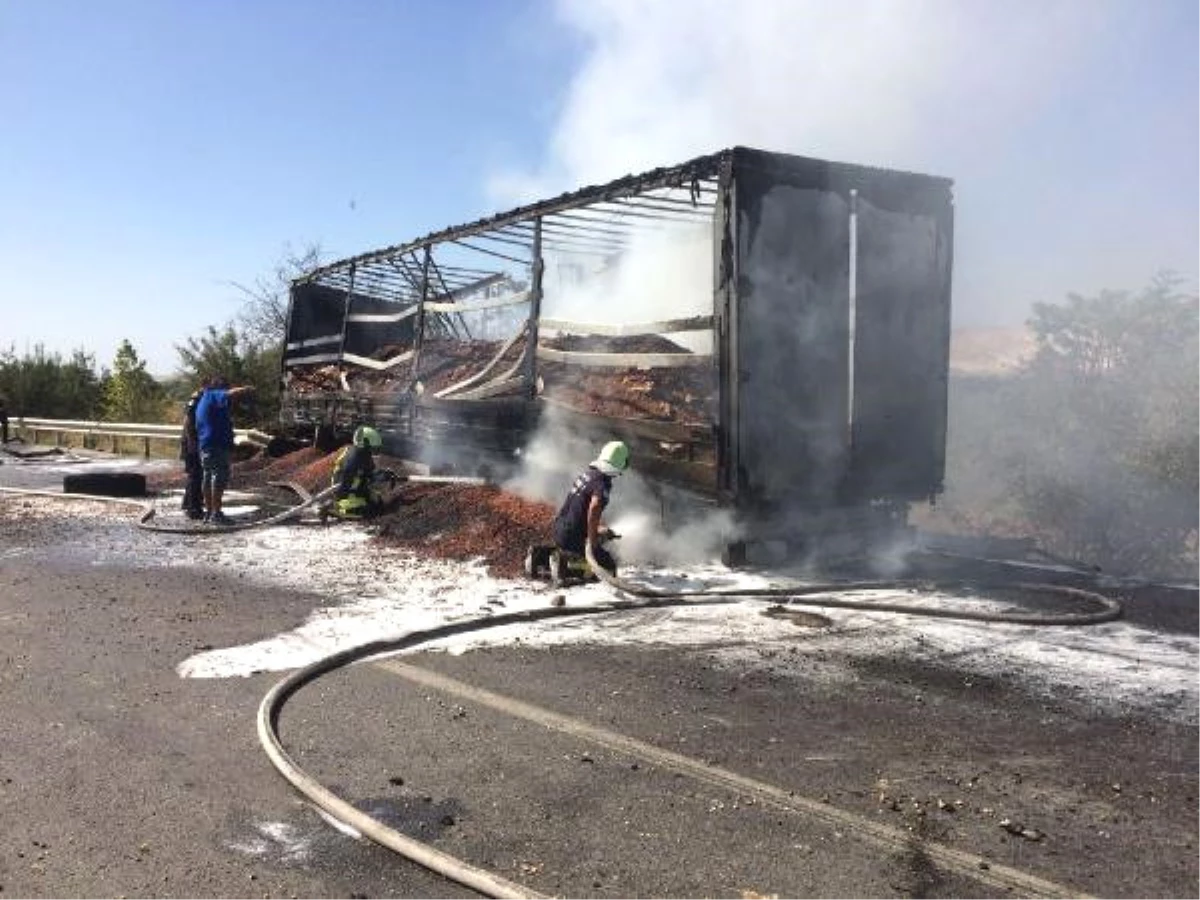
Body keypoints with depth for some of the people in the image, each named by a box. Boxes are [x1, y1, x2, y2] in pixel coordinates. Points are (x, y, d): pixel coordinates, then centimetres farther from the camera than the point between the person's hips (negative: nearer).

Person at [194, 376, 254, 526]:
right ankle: (216, 514, -12)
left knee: (207, 478, 13)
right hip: (216, 445, -11)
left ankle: (208, 513, 18)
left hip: (205, 445, 11)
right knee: (219, 477, -10)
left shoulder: (202, 401, 24)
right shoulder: (213, 396, -7)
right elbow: (230, 394, -26)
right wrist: (245, 389, -11)